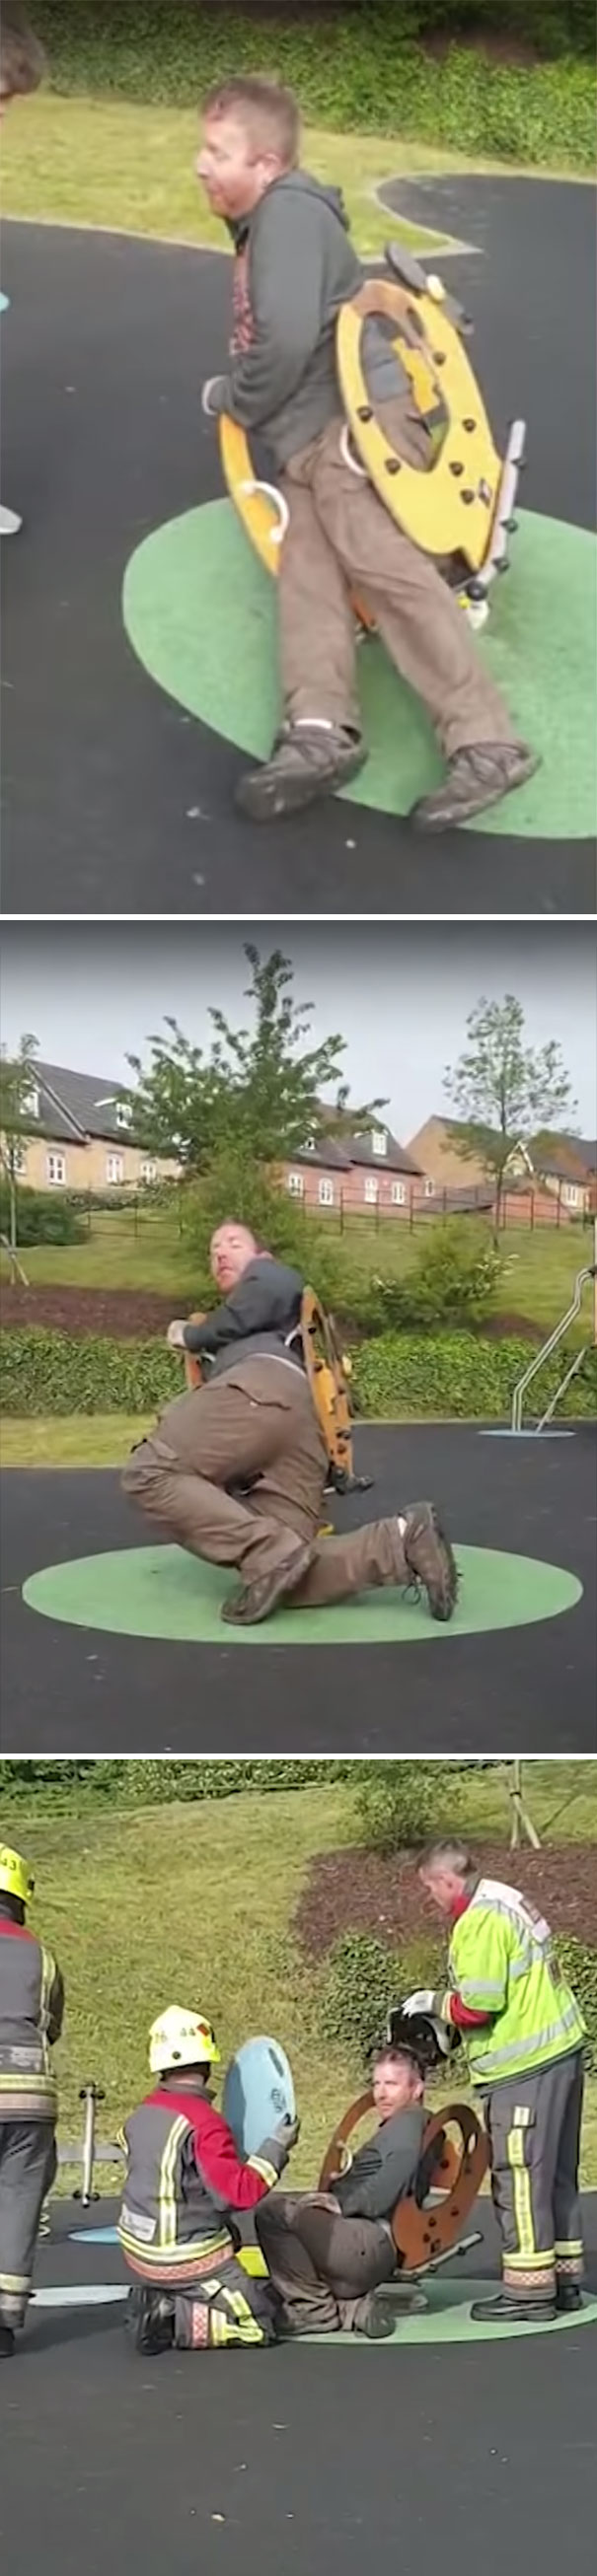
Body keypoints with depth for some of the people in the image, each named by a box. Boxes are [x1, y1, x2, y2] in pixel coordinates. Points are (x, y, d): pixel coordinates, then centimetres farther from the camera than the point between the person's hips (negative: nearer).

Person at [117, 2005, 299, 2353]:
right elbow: (239, 2192, -23)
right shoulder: (204, 2122, -22)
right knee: (259, 2323, 2)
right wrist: (276, 2149, -12)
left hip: (141, 2251, 8)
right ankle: (174, 2322, -14)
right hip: (187, 2258, -8)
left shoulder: (140, 2117, 2)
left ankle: (156, 2303, 9)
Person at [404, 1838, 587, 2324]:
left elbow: (478, 2005, -20)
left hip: (525, 2068, -10)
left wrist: (434, 2004, -2)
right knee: (557, 2173, 16)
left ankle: (529, 2290, -1)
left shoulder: (479, 1922, -16)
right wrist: (443, 2025, 14)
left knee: (519, 2176, -4)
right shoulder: (508, 1901, 14)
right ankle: (565, 2278, 23)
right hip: (562, 2048, 10)